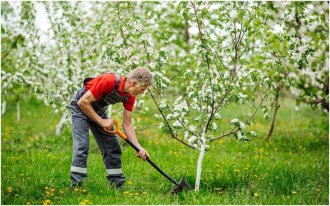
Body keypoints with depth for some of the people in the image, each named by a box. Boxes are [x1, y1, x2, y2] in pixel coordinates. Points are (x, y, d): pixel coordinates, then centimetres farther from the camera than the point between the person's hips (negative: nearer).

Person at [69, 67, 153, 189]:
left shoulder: (130, 96, -11)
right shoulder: (109, 81, -34)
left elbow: (127, 124, -6)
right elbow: (83, 102, -29)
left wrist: (139, 148, -16)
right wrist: (101, 121, -25)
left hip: (99, 110, 7)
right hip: (81, 107, -7)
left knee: (112, 147, 2)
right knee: (82, 146, -19)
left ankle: (118, 186, 8)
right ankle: (75, 186, -17)